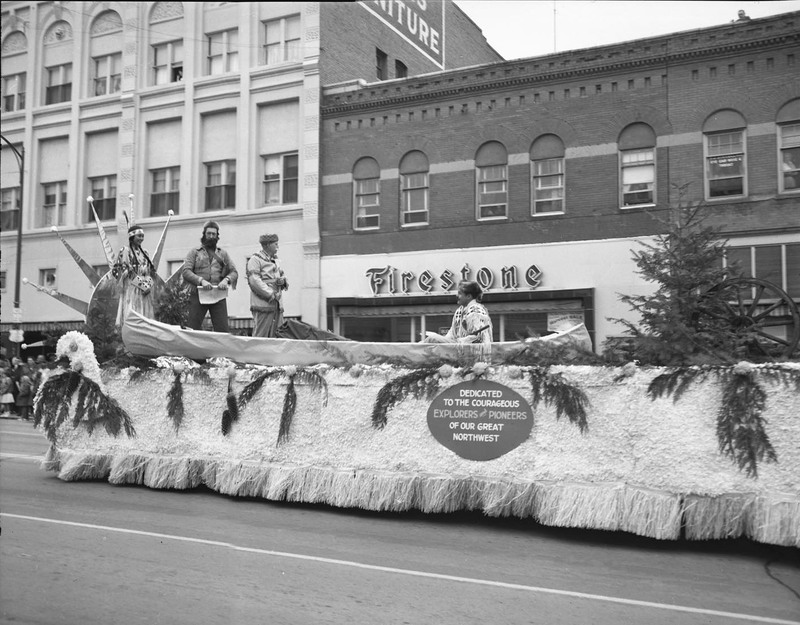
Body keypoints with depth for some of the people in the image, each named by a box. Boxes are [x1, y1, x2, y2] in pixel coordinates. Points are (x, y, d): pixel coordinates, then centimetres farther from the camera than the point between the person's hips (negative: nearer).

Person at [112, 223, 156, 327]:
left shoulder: (144, 252, 17)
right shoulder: (125, 251, -1)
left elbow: (151, 272, 17)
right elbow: (126, 272, -7)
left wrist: (148, 285, -3)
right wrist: (141, 285, -12)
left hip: (145, 292, 6)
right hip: (131, 290, -6)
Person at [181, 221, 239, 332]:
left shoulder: (223, 254, 19)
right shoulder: (194, 252, 11)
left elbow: (234, 272, 12)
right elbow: (186, 272, -1)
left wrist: (226, 279, -10)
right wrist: (201, 280, -17)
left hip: (219, 296, 2)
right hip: (198, 295, -2)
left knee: (223, 330, -5)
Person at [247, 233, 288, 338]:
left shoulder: (276, 261, 23)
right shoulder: (255, 259, -2)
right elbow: (254, 281, -14)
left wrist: (283, 280, 0)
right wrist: (272, 295, -16)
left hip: (277, 305, 8)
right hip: (263, 305, -8)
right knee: (260, 337, -8)